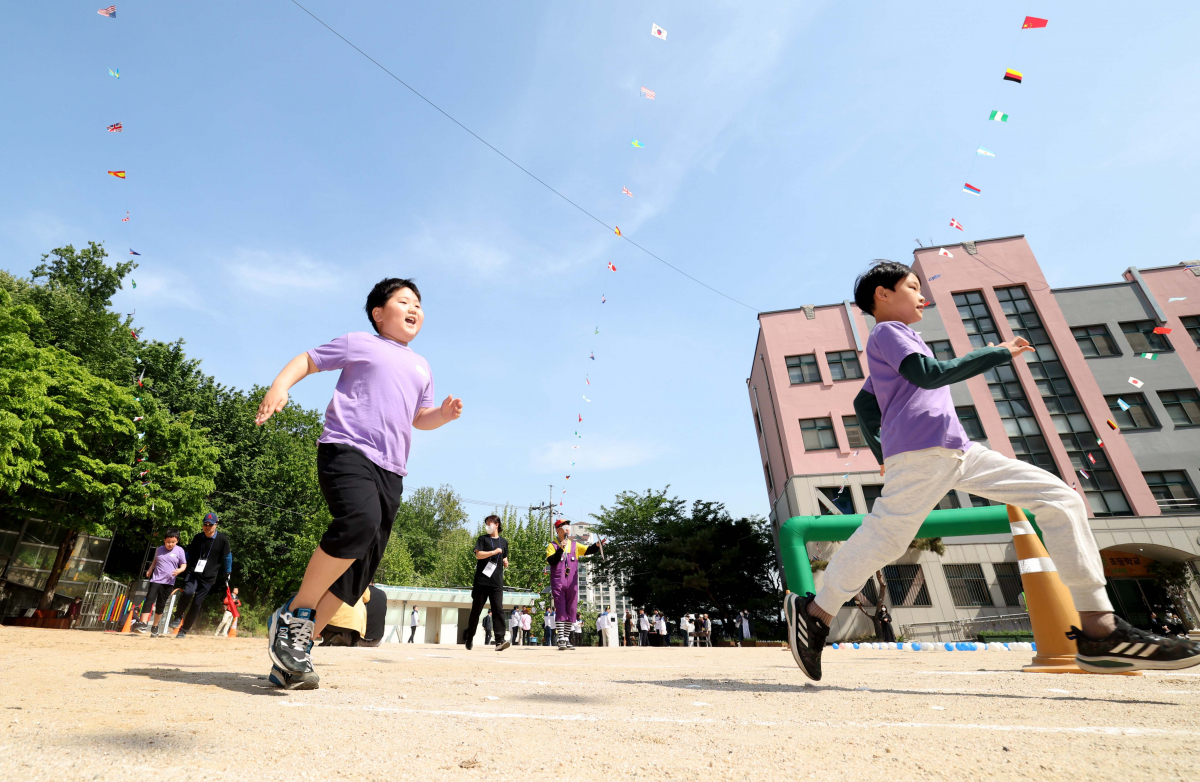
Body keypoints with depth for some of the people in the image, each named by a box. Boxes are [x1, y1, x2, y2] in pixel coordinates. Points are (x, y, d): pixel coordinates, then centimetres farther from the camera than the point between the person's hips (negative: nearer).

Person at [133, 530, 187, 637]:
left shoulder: (179, 550, -3)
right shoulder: (159, 549, 5)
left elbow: (184, 565, 0)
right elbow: (155, 560, 24)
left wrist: (179, 570, -20)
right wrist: (150, 569, 10)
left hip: (168, 582, -1)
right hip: (156, 579, 1)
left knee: (160, 604, 5)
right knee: (149, 600, -15)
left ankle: (155, 627, 18)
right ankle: (142, 624, -14)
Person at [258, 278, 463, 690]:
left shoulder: (422, 367, 25)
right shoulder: (359, 343, 11)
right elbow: (306, 360, 14)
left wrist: (443, 414, 9)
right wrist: (279, 387, -5)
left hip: (390, 471, 6)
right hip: (347, 449, -6)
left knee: (358, 570, 1)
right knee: (359, 521, -33)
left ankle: (293, 654, 13)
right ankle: (294, 614, -10)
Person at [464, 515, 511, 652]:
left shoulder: (503, 542, 16)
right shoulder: (483, 539, 6)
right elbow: (478, 554, -8)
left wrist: (505, 562, 5)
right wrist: (494, 552, -14)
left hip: (497, 582, 2)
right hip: (481, 580, -1)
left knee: (498, 609, -10)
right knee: (476, 610, 6)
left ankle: (499, 641, -14)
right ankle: (470, 638, 23)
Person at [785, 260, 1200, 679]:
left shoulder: (898, 340, 30)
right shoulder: (886, 331, 1)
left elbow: (863, 404, 30)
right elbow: (928, 374, -15)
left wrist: (883, 454, 25)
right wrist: (998, 352, -6)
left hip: (959, 451, 10)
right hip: (920, 453, -10)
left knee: (1061, 498, 3)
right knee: (881, 540, -14)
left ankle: (1100, 631, -2)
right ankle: (814, 613, 1)